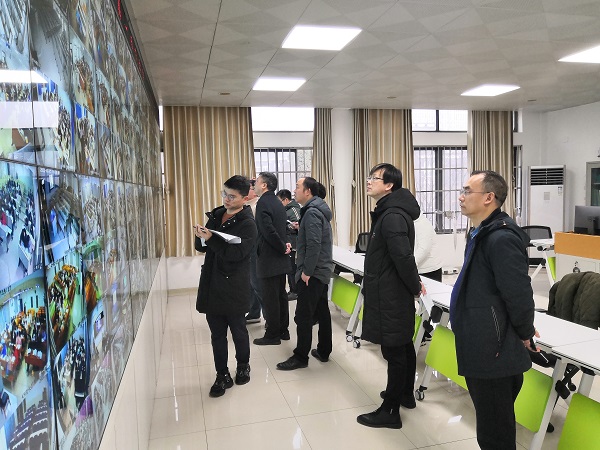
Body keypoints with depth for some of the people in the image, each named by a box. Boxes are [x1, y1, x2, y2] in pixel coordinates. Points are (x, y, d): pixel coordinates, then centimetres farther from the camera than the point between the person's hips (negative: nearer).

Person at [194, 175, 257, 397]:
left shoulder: (247, 223, -11)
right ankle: (222, 376, 24)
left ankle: (243, 365, 36)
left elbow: (236, 253, -22)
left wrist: (211, 239, -28)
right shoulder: (216, 215, 8)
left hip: (234, 288, -5)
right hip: (212, 285, 5)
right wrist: (200, 236, -13)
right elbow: (201, 247, 9)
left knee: (238, 331, 12)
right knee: (217, 334, 11)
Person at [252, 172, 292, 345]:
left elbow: (268, 231, -24)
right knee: (281, 295, 15)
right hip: (280, 260, 9)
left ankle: (272, 335, 8)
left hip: (268, 260, -9)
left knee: (270, 299, 0)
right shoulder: (278, 203, 13)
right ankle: (283, 330, 25)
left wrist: (282, 247, -13)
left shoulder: (263, 203, -16)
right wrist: (285, 245, 4)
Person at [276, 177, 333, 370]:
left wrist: (306, 271, -21)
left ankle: (300, 357, 6)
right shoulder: (318, 209, 14)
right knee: (322, 311, 14)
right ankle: (324, 351, 24)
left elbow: (314, 244, -24)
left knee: (303, 316, -3)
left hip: (312, 273, -10)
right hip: (322, 270, 10)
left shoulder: (311, 213, -17)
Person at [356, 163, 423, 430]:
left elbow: (403, 257, -27)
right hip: (394, 294, 10)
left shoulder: (392, 216, -22)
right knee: (403, 346, 21)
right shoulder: (388, 212, 11)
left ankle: (390, 411, 13)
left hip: (391, 297, -10)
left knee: (394, 351, 0)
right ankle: (406, 395, 38)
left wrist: (414, 286, -13)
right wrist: (413, 284, 16)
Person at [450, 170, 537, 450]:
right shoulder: (482, 233, 11)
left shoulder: (501, 238, -22)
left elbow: (519, 295, -23)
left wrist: (524, 334, -7)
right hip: (482, 351, 10)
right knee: (495, 426, 24)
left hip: (493, 353, -10)